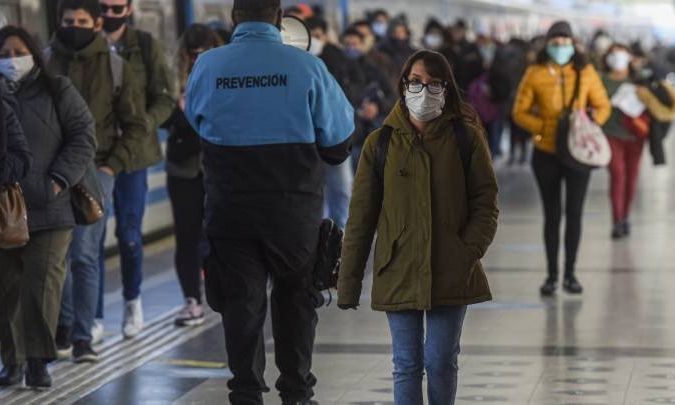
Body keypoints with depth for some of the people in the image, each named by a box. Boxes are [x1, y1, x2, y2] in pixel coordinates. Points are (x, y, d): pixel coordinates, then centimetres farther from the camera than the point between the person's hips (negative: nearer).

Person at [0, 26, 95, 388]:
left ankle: (38, 361, -1)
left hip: (49, 209, -2)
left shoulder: (57, 92, 4)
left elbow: (83, 137, 1)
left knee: (43, 281, -7)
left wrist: (59, 180, -9)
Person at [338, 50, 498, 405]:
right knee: (406, 364, 3)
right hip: (398, 272, 1)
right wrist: (348, 283, 3)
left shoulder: (465, 138, 1)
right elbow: (361, 216, 5)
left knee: (441, 361, 3)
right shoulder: (380, 143, 3)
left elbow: (486, 202, 2)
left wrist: (470, 251, -14)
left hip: (450, 273, -1)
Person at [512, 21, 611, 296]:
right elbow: (520, 112, 0)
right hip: (546, 154, 0)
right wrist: (543, 128, -15)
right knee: (552, 215, 7)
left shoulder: (586, 72, -2)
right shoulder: (535, 74, -4)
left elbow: (603, 106, 6)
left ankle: (570, 274, 14)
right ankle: (552, 275, 16)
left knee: (574, 213, 2)